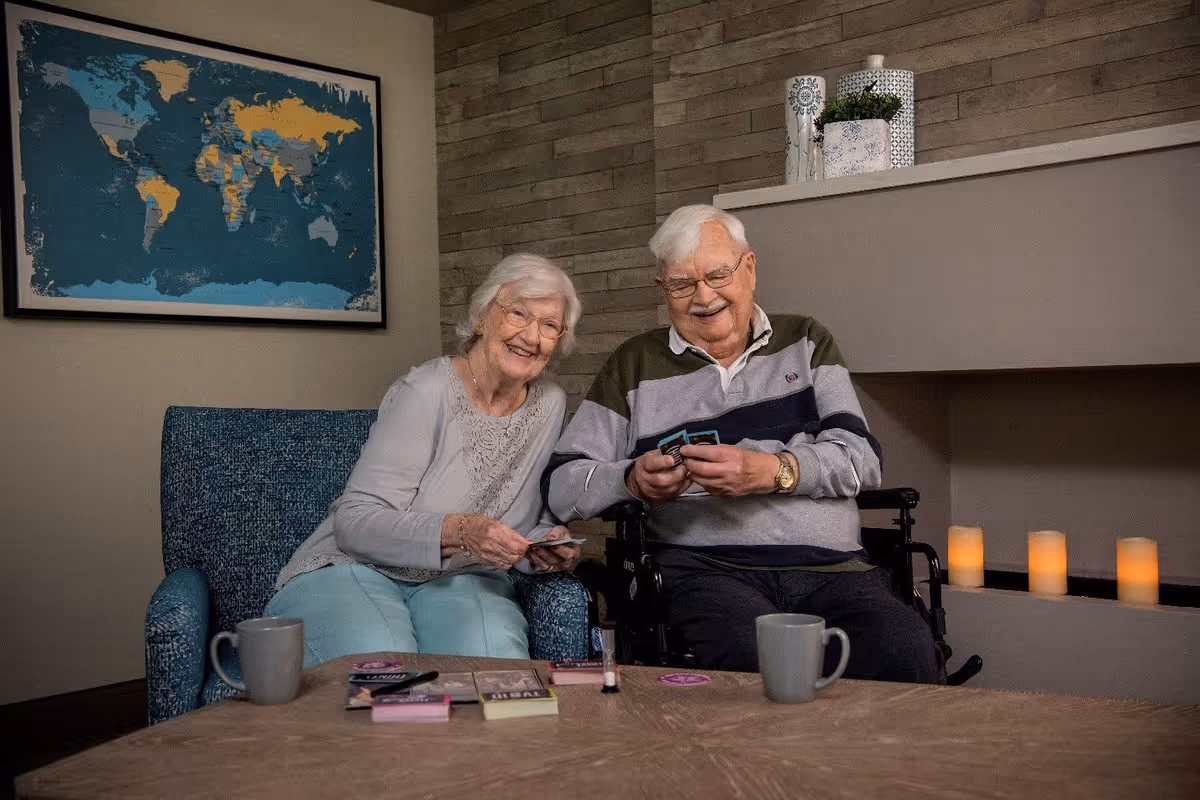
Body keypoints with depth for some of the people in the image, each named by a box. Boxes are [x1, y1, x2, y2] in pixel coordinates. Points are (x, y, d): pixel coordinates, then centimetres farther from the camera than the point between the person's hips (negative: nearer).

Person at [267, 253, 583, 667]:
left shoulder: (550, 404, 4)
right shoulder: (426, 391, -15)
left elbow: (533, 518, 14)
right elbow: (355, 521, -20)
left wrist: (545, 545, -10)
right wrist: (457, 531, -35)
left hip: (459, 579, 3)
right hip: (354, 571, -3)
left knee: (497, 659, -31)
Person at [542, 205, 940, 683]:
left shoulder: (806, 342, 18)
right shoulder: (635, 366, 14)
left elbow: (862, 457, 5)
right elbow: (561, 485, 10)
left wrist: (774, 472, -15)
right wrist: (633, 480, -11)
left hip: (830, 566, 2)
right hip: (705, 567, -2)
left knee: (906, 651, -28)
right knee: (758, 657, -35)